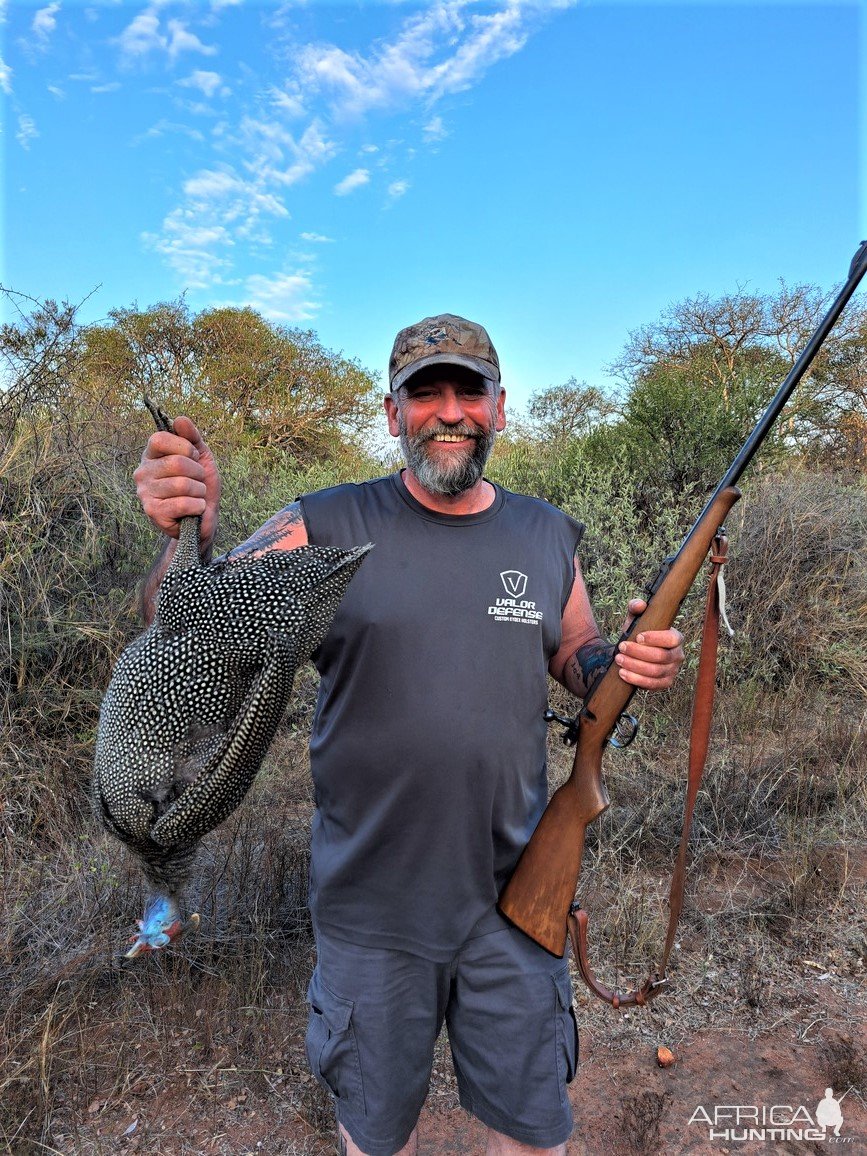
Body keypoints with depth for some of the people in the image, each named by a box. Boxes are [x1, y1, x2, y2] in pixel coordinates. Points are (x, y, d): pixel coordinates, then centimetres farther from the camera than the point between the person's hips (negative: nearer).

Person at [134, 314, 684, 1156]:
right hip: (371, 906, -1)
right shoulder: (328, 529, -11)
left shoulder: (548, 536, 0)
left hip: (513, 897, 2)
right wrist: (191, 535, -37)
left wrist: (633, 661, -11)